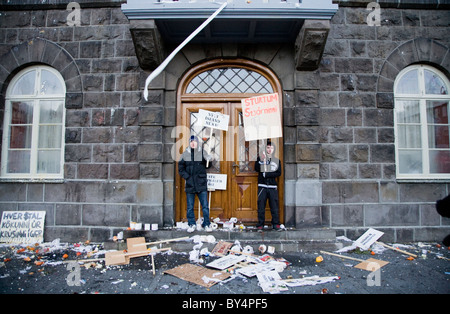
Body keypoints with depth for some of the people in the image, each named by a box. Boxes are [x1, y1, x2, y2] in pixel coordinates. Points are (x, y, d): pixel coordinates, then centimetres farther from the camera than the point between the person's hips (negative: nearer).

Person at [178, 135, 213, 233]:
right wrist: (187, 177, -5)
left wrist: (208, 160, -21)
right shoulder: (185, 154, 4)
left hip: (202, 184, -1)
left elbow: (207, 166, 1)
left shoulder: (202, 152, 3)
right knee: (190, 207, 8)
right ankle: (191, 224, 21)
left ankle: (206, 224, 15)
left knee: (205, 206, 2)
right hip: (190, 184, 1)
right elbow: (180, 168, 7)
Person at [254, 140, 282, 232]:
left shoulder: (277, 160, 12)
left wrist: (266, 174, -8)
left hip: (273, 187, 1)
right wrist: (261, 160, -21)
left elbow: (278, 173, 1)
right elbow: (256, 169, -6)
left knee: (274, 206, 0)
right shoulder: (260, 158, 8)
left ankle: (276, 224, 9)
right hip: (262, 186, -1)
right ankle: (260, 225, 6)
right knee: (261, 206, -1)